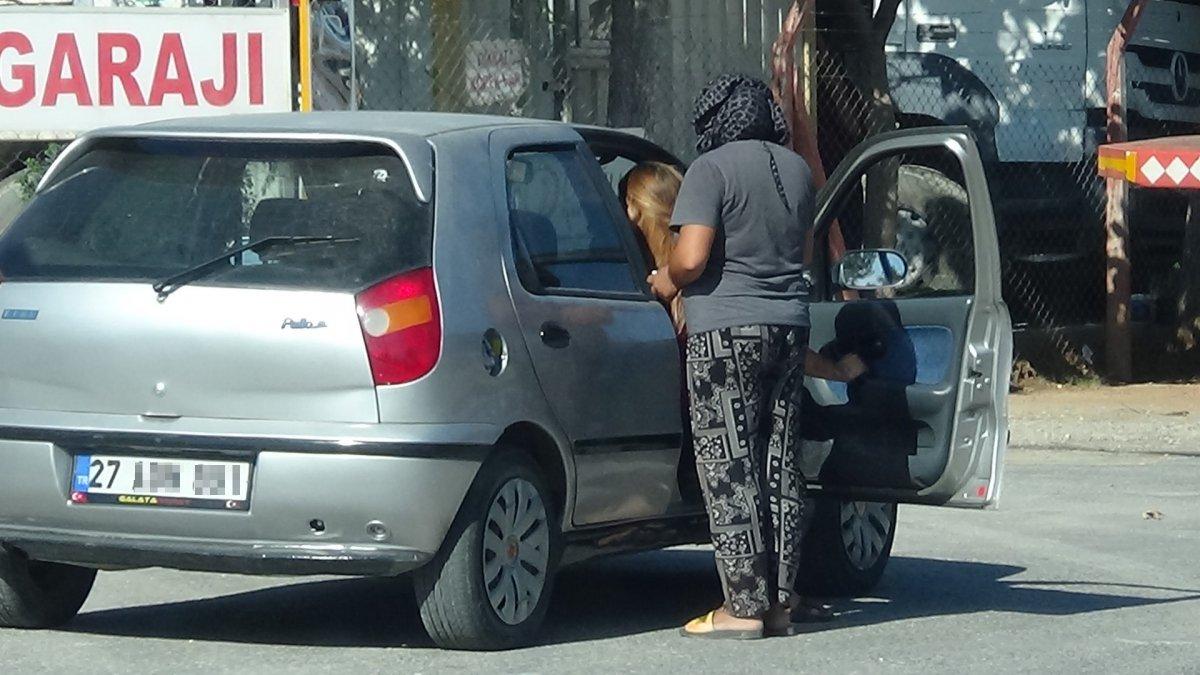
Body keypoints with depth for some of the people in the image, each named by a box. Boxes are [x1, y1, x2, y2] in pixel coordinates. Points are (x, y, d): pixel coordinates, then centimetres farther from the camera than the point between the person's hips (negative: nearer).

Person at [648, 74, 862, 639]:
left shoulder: (711, 170, -11)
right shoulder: (796, 170, 11)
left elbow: (691, 258, -19)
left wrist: (666, 281, 1)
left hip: (725, 329, -7)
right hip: (789, 326, 7)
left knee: (729, 470, -4)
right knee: (779, 467, 10)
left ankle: (743, 607, -6)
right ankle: (780, 602, 12)